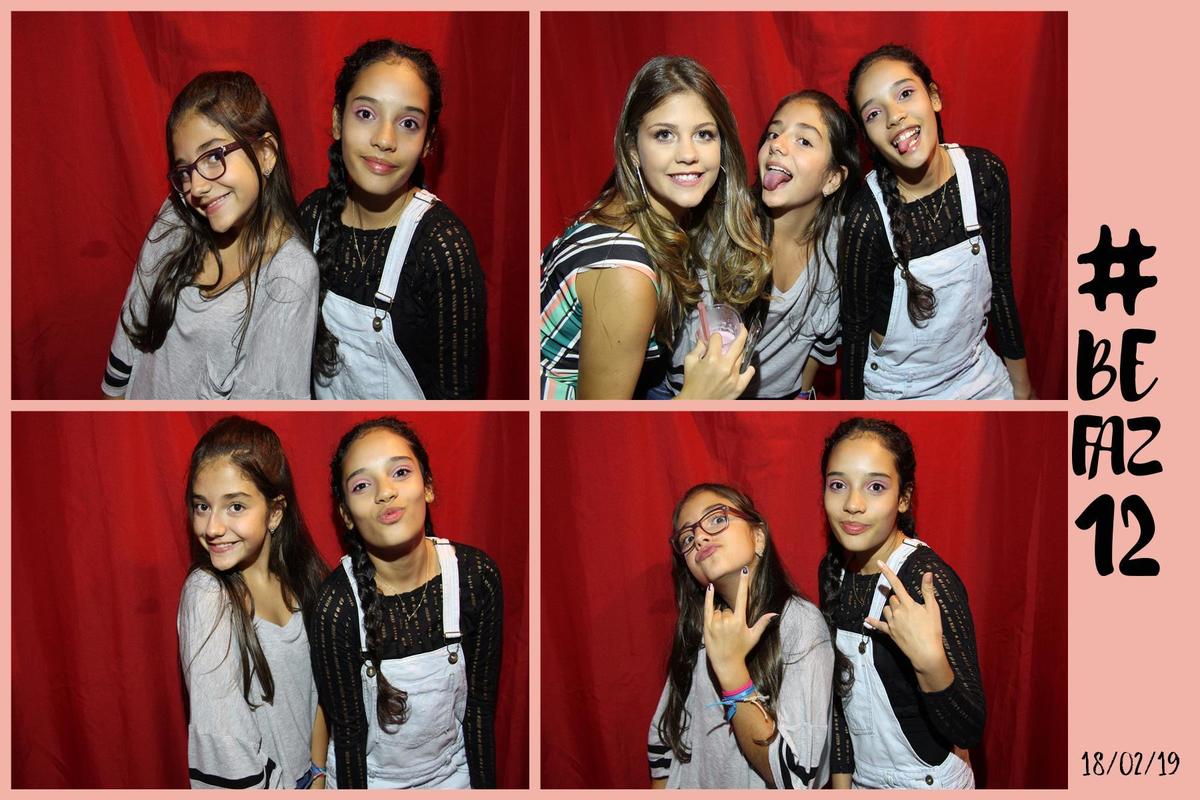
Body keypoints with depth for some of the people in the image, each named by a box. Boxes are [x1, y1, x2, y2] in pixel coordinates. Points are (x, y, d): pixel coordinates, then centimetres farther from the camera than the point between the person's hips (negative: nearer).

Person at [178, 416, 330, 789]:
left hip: (307, 773, 4)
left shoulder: (304, 576, -7)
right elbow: (221, 735, -24)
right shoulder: (206, 593, -22)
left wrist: (319, 774, -4)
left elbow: (319, 687, 1)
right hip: (249, 784, -4)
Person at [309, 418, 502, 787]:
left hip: (454, 771, 2)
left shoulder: (477, 576, -19)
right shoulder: (336, 606, -26)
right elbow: (348, 730, -16)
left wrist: (484, 786, -4)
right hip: (369, 778, -2)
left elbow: (480, 703, -8)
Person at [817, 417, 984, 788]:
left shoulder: (929, 580, -25)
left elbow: (969, 730, -27)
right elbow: (839, 687, 6)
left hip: (929, 783, -6)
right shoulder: (834, 568, -4)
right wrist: (841, 780, 5)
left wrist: (929, 660, -42)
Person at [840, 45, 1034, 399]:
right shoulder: (866, 217, -26)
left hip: (979, 374, 4)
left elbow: (999, 280, -1)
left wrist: (1021, 384, 7)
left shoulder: (986, 174, -14)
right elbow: (855, 329, -14)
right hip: (899, 391, -4)